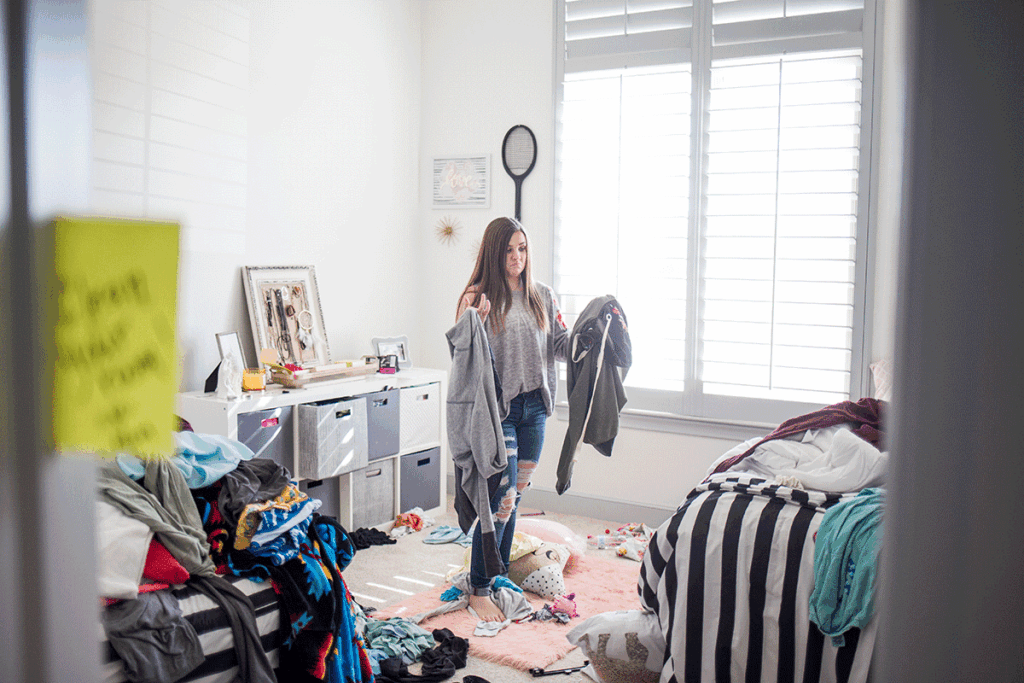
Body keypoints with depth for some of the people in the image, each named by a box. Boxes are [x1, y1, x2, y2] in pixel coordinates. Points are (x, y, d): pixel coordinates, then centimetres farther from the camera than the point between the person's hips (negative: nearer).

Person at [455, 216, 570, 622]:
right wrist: (475, 321, -26)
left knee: (515, 495, 14)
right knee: (500, 498, -8)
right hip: (496, 408, -6)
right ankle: (479, 591, 4)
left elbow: (560, 346, 12)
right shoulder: (478, 297, -6)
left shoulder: (543, 297, 10)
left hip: (533, 408, 6)